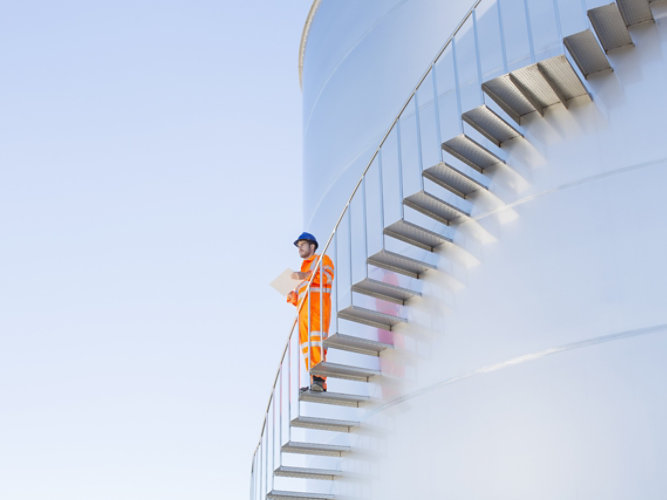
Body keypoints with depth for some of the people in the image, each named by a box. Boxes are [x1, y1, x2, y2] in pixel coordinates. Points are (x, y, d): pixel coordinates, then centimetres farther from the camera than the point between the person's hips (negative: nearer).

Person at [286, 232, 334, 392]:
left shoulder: (322, 259, 16)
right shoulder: (304, 268, 37)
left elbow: (328, 276, -8)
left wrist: (306, 275, -18)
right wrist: (292, 297, 9)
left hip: (317, 303, -8)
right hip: (304, 308, 8)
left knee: (316, 337, -23)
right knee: (306, 344, -6)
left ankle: (319, 380, -35)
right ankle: (315, 384, -13)